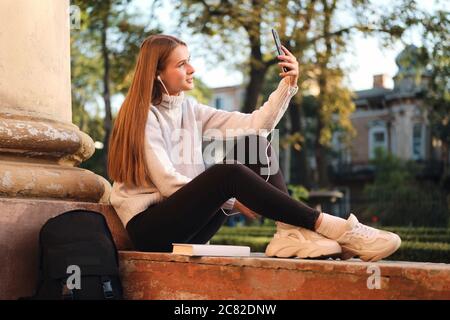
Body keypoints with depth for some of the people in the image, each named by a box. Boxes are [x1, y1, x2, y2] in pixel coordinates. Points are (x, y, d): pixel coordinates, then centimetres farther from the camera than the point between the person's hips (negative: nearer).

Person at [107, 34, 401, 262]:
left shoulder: (191, 110, 11)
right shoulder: (143, 116, -10)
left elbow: (256, 125, 4)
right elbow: (167, 182, -17)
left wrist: (288, 84, -7)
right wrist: (229, 201, -13)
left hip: (185, 223, 7)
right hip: (148, 228, -7)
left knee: (252, 145, -8)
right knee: (228, 172, -31)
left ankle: (292, 230, -24)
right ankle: (335, 229, -30)